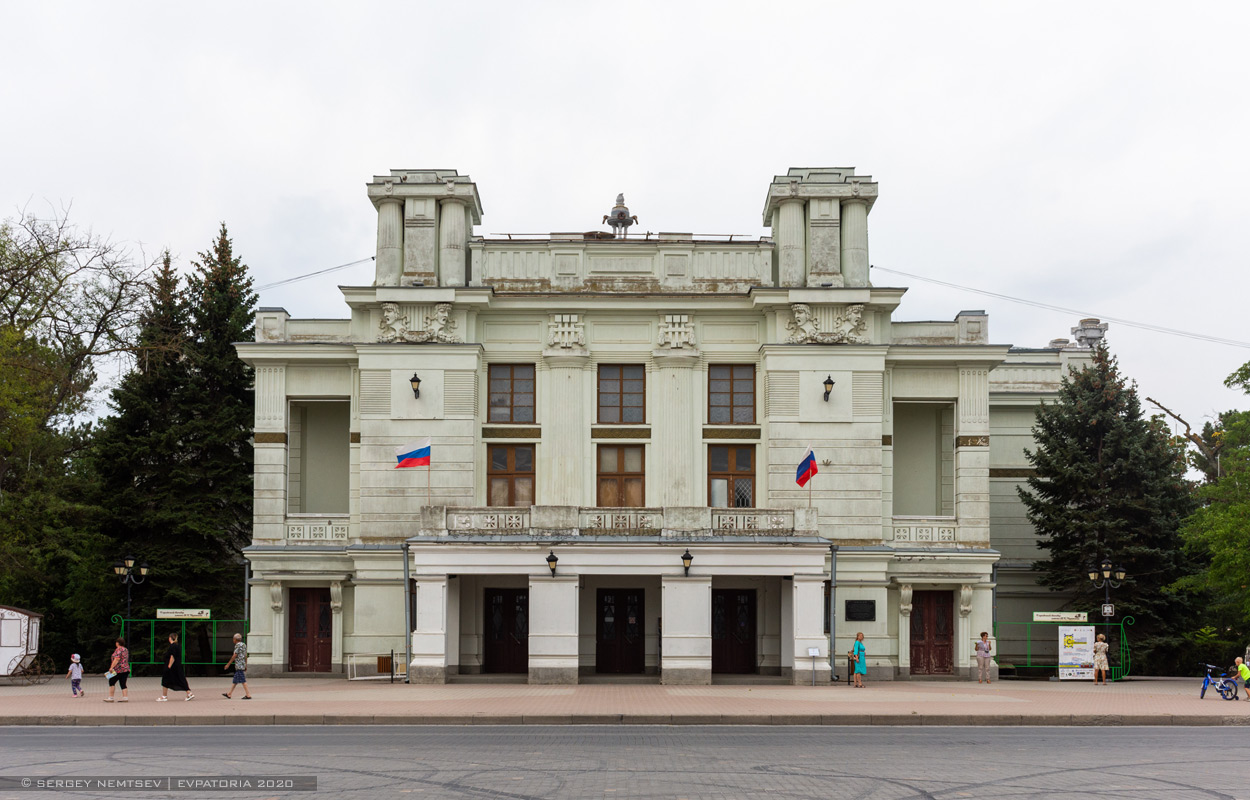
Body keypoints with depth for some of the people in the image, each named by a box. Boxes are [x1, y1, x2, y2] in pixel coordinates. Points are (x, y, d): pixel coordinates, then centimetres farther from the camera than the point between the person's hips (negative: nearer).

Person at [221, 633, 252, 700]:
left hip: (239, 665, -10)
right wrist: (246, 665, 20)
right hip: (243, 665, 10)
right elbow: (245, 656, 17)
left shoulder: (238, 645, -13)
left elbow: (234, 656, -15)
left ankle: (248, 695, -13)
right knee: (235, 680, 15)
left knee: (243, 680, -10)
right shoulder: (244, 645, 14)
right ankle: (229, 694, 22)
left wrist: (228, 664, -9)